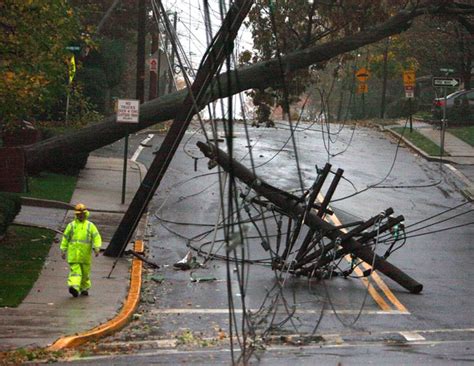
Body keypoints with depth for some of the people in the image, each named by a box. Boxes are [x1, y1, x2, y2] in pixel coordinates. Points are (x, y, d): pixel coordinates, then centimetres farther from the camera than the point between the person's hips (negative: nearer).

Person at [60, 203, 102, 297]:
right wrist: (63, 250, 10)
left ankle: (84, 288, 24)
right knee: (75, 271, -13)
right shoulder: (71, 225, 10)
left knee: (85, 272, 10)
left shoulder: (90, 226, 7)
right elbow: (65, 238, 13)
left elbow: (97, 237, -3)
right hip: (73, 253, -1)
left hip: (85, 254, 1)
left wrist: (97, 248, -18)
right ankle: (74, 287, -27)